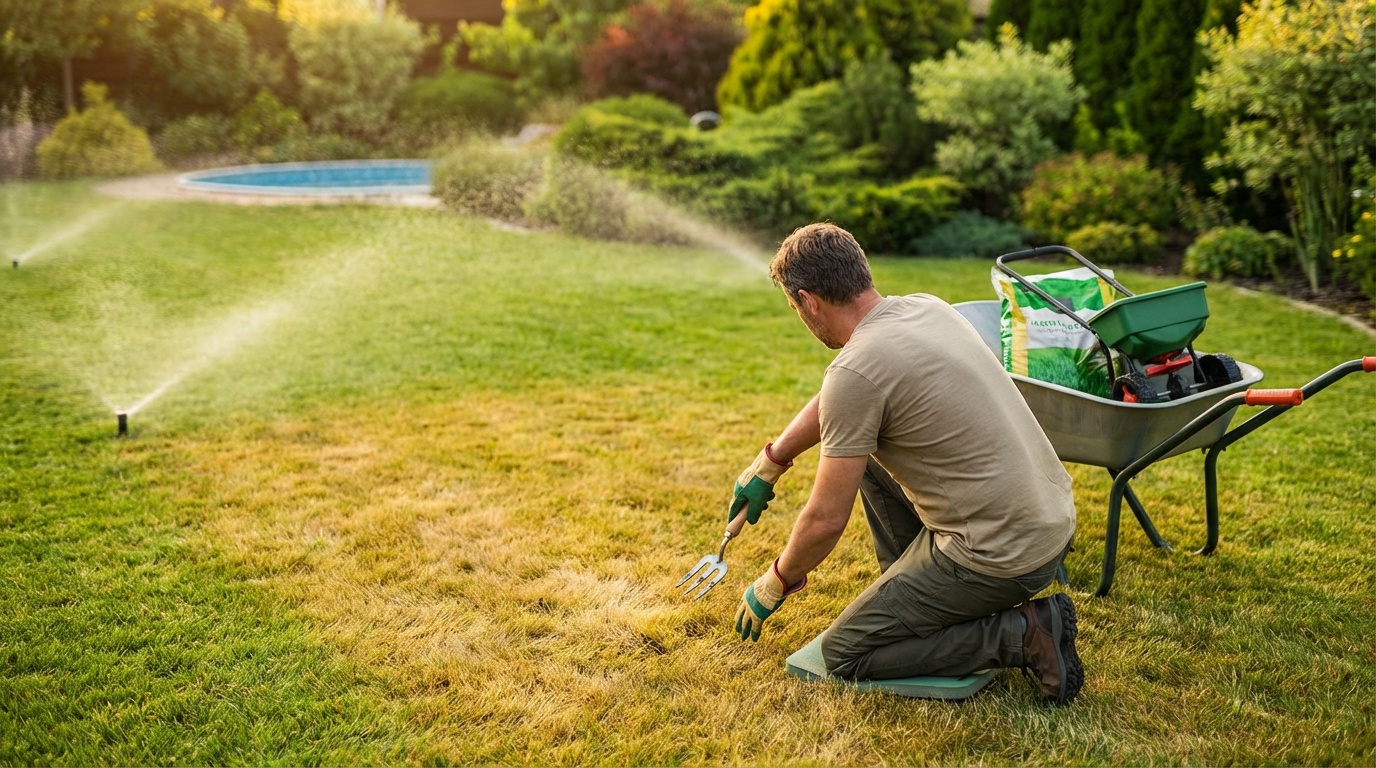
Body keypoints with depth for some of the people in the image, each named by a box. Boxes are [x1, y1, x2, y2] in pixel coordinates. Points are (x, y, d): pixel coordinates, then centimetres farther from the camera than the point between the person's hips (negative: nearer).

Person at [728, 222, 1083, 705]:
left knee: (844, 654, 6)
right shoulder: (926, 307, 7)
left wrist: (774, 585, 7)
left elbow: (825, 520, -12)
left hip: (1000, 556, -9)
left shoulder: (856, 370, -20)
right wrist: (769, 464, 29)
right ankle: (915, 595, 24)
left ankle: (1019, 636, -3)